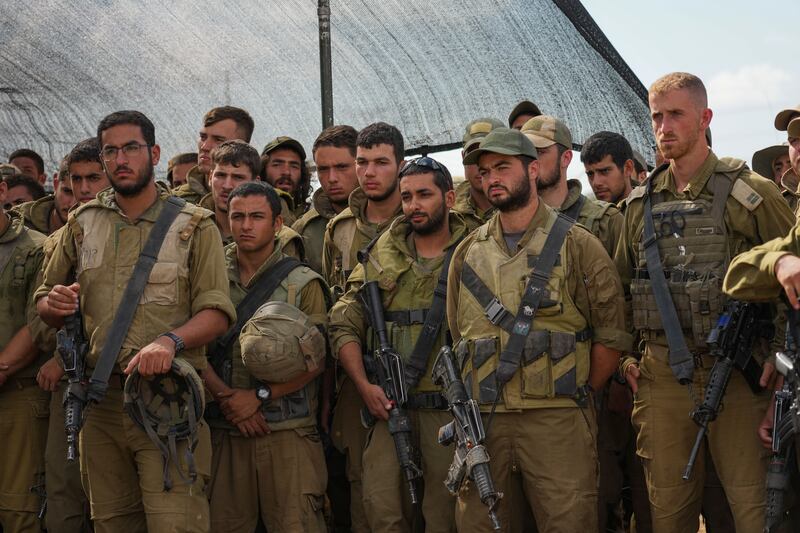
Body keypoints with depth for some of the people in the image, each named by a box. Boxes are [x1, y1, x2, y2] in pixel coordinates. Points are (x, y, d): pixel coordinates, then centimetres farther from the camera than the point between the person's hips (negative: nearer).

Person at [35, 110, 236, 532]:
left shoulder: (194, 225, 2)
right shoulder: (83, 223, 12)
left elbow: (216, 312, -6)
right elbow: (45, 302, 18)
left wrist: (169, 341, -25)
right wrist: (54, 304, -7)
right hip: (101, 398, 4)